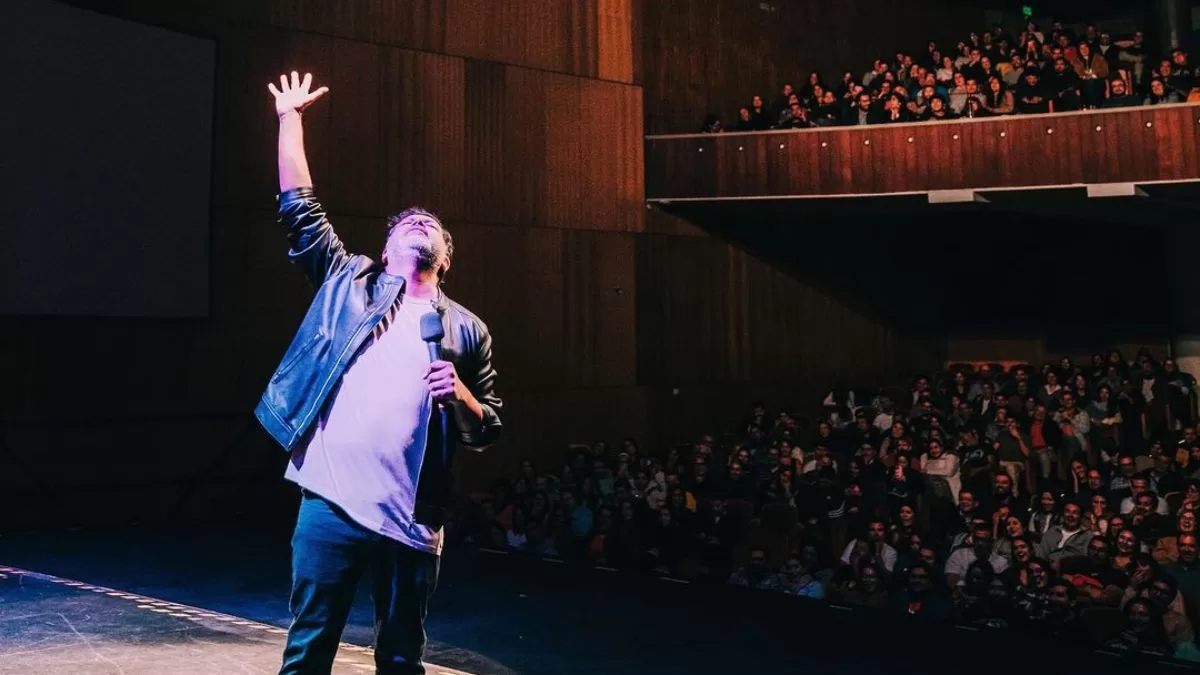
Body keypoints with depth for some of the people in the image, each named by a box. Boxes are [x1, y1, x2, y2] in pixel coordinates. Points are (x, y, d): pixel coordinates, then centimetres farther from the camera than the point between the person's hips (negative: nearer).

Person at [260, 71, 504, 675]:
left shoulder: (465, 329, 9)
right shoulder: (349, 282, 10)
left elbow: (488, 431, 10)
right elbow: (298, 207, 8)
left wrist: (459, 395, -10)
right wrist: (291, 117, 10)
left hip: (412, 519, 1)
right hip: (332, 504, 0)